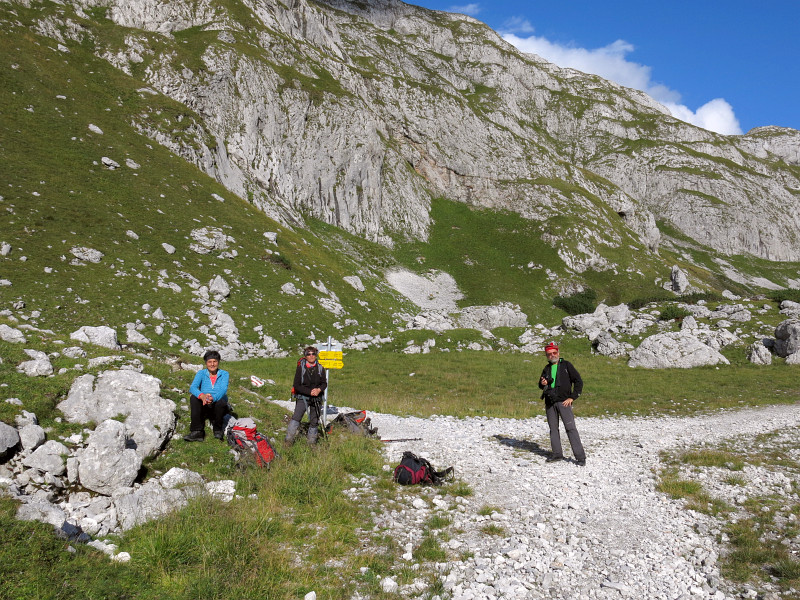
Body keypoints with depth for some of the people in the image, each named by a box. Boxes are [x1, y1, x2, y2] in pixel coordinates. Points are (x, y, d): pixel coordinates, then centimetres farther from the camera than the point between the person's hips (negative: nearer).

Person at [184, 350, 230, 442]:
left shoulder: (224, 374, 0)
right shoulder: (201, 373, 3)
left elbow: (223, 390, -18)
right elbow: (192, 388, -14)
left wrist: (213, 398, -41)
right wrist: (202, 396, -38)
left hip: (218, 407, -2)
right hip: (204, 406, 2)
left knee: (221, 402, -35)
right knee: (193, 397, -26)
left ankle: (217, 429, -10)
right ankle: (197, 432, -30)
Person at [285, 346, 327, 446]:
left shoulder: (320, 368, 4)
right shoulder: (300, 368, -5)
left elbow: (324, 383, 7)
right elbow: (297, 385, -8)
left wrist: (319, 389, -15)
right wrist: (309, 392, -18)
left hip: (317, 398, 3)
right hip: (302, 397, -3)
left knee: (314, 421, 8)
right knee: (296, 417, -16)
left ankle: (312, 442, 22)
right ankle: (289, 440, -10)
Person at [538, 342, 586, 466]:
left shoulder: (566, 365, 3)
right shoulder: (546, 369, 16)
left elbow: (579, 381, 1)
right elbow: (541, 386, 25)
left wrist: (572, 397, -7)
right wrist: (542, 384, 0)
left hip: (564, 402, -5)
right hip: (550, 403, 5)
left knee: (570, 428, -10)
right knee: (553, 428, 7)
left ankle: (580, 457, -8)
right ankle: (557, 454, 15)